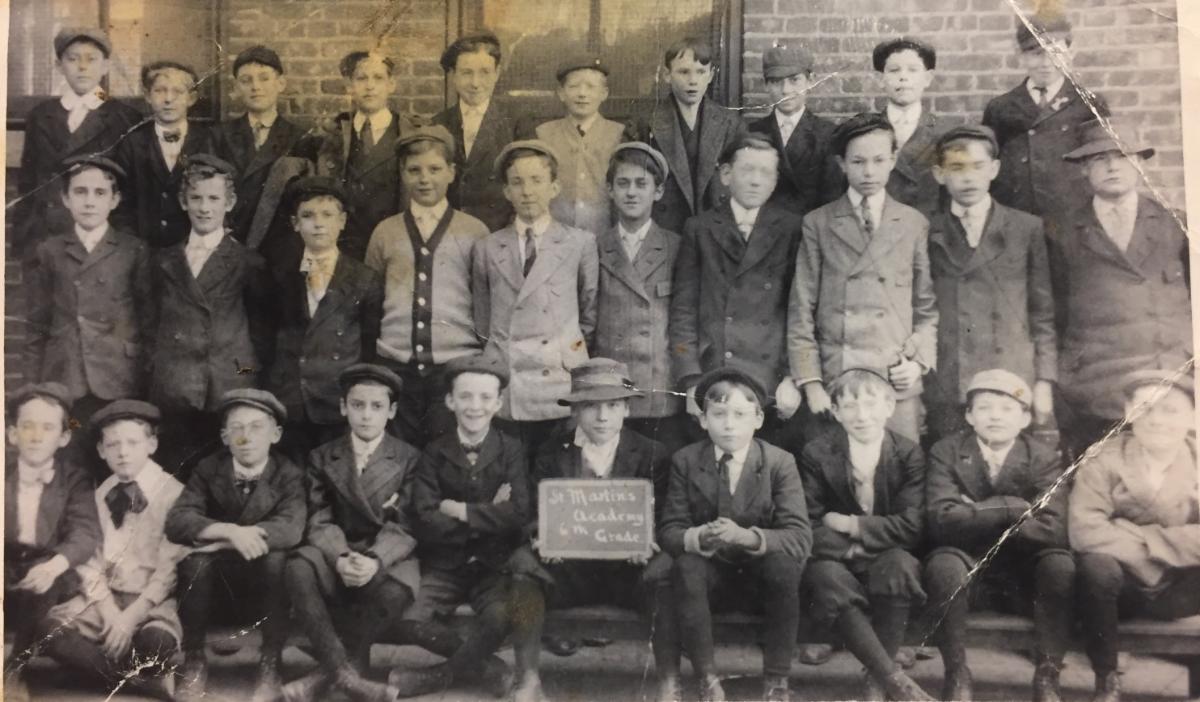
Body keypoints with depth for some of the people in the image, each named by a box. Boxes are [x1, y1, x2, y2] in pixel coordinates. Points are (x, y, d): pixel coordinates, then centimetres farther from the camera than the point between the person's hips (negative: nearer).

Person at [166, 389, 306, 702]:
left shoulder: (289, 474, -10)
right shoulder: (208, 469, -4)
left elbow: (290, 528, -28)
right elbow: (176, 521, -17)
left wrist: (218, 542, -29)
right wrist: (228, 531, -35)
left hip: (265, 585, -1)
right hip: (217, 582, 1)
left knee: (276, 558, -32)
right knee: (196, 560, -29)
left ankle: (270, 667, -17)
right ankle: (194, 663, -12)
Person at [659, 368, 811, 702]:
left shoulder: (780, 462, -10)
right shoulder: (684, 460, -6)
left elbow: (800, 537, -19)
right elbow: (668, 531, -10)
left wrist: (748, 536, -38)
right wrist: (699, 537, -34)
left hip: (761, 571, 0)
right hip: (711, 572, 1)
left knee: (785, 564, -32)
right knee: (686, 566, -31)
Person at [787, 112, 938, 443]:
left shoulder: (915, 224, 11)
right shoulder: (818, 224, 8)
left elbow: (927, 308, 13)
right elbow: (801, 313, 5)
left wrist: (919, 360, -3)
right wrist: (811, 384, -3)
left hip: (897, 384, 1)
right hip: (833, 385, -1)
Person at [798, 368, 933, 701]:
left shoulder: (909, 453, -4)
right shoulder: (816, 454, -4)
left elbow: (910, 527, -13)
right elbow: (811, 529, -8)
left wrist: (849, 525, -15)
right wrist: (854, 548, -19)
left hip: (886, 559, 1)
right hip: (836, 559, 0)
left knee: (900, 563, -33)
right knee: (828, 577, -34)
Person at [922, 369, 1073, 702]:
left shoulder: (1044, 458, -1)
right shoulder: (946, 452, -4)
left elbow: (1052, 531, -17)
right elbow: (942, 521, -20)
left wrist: (976, 515, -21)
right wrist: (1011, 507, -23)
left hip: (1024, 575, 1)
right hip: (967, 571, -1)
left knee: (1061, 564, -28)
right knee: (943, 561, -32)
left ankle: (1047, 675, -14)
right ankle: (956, 674, -17)